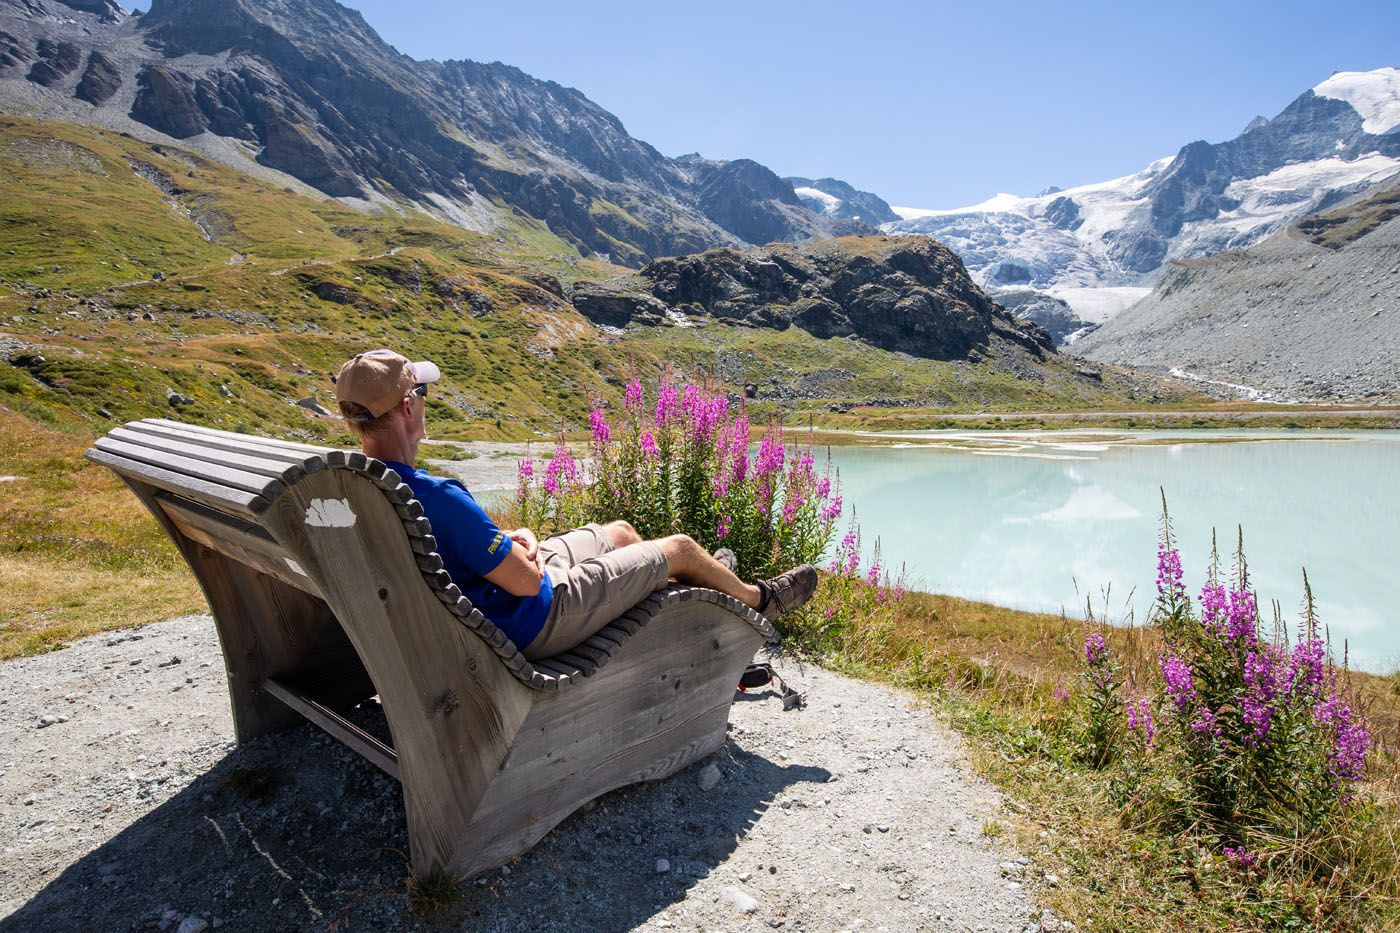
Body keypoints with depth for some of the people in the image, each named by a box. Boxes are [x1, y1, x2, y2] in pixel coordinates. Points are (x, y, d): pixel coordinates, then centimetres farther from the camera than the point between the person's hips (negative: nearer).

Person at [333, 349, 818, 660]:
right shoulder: (437, 497, -35)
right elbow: (528, 582, -28)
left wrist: (509, 540, 0)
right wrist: (525, 541, -7)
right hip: (535, 623, -9)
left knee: (620, 533, 25)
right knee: (682, 547, 6)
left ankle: (710, 579, 51)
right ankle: (757, 598, 37)